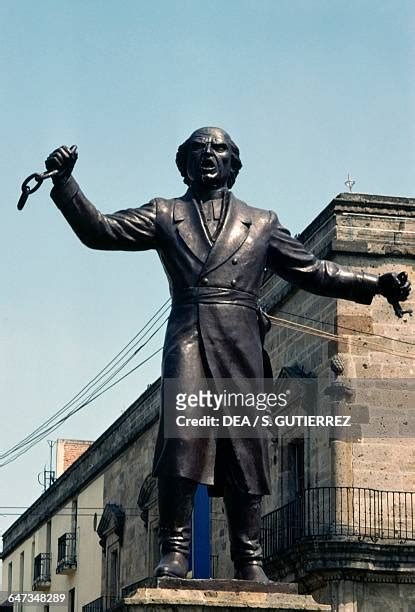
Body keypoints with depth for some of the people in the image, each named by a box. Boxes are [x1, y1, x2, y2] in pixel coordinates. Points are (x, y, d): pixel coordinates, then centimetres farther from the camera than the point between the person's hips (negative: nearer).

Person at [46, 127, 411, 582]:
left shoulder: (261, 223, 22)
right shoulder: (164, 215, 18)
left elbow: (311, 271, 23)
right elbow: (99, 231, 9)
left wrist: (376, 284, 15)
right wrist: (64, 181, -4)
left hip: (242, 345, 2)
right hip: (188, 338, -1)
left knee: (244, 450, -2)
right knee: (181, 438, -18)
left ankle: (249, 562, 1)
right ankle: (174, 551, -15)